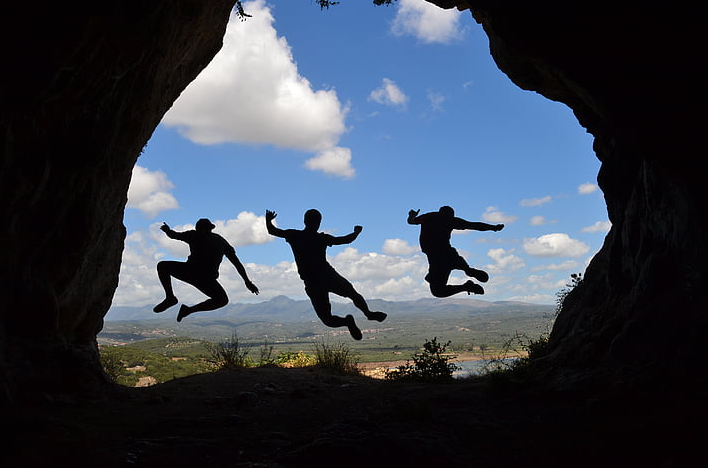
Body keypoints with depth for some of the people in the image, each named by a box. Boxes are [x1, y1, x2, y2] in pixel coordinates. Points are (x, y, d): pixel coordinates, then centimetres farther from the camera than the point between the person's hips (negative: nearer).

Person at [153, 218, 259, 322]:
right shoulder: (221, 241, 23)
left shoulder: (194, 235, 16)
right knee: (222, 300, 23)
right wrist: (247, 281, 22)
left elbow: (174, 235, 27)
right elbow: (237, 262, 21)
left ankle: (170, 297, 7)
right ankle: (189, 310, 8)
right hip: (207, 279, 1)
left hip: (189, 271, -1)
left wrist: (167, 230, 51)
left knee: (162, 266, 25)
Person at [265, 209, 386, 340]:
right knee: (353, 294, 24)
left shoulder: (293, 235, 1)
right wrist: (357, 231, 22)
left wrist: (268, 220, 31)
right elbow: (347, 240, 2)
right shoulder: (322, 238, 0)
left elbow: (272, 230, 11)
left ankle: (347, 321, -22)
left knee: (327, 319, 6)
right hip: (329, 276, 0)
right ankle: (369, 313, 3)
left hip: (312, 284, 0)